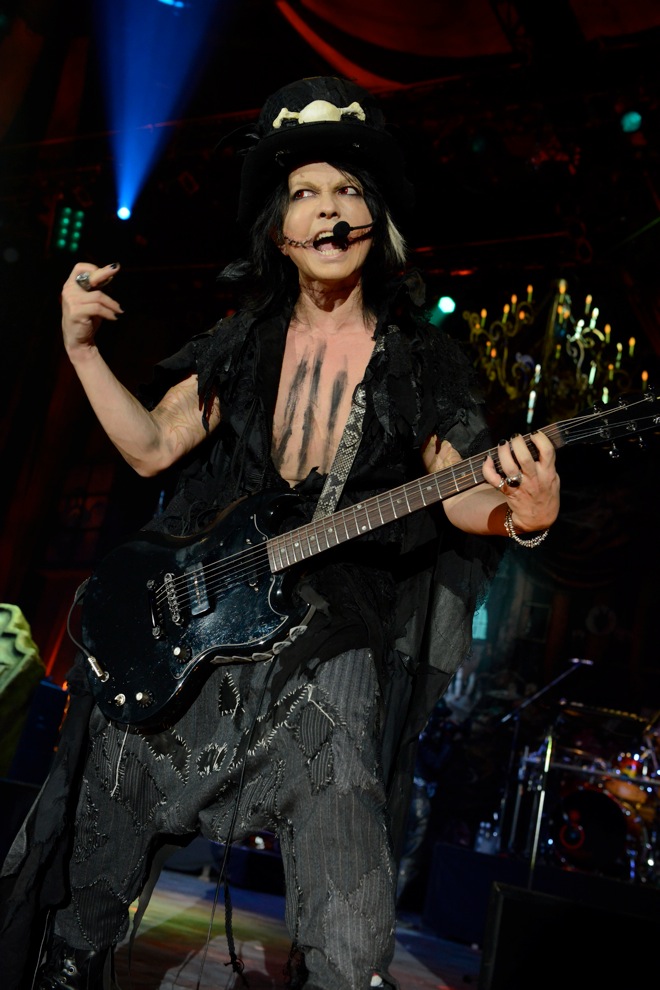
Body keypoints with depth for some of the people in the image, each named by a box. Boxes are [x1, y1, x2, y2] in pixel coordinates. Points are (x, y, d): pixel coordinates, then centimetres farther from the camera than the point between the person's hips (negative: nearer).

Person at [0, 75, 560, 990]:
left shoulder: (421, 360, 1)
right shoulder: (244, 343, 7)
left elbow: (456, 494, -3)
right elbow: (151, 447, 5)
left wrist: (516, 513, -25)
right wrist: (82, 348, -6)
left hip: (332, 637, -2)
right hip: (186, 610, 3)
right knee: (98, 874, 15)